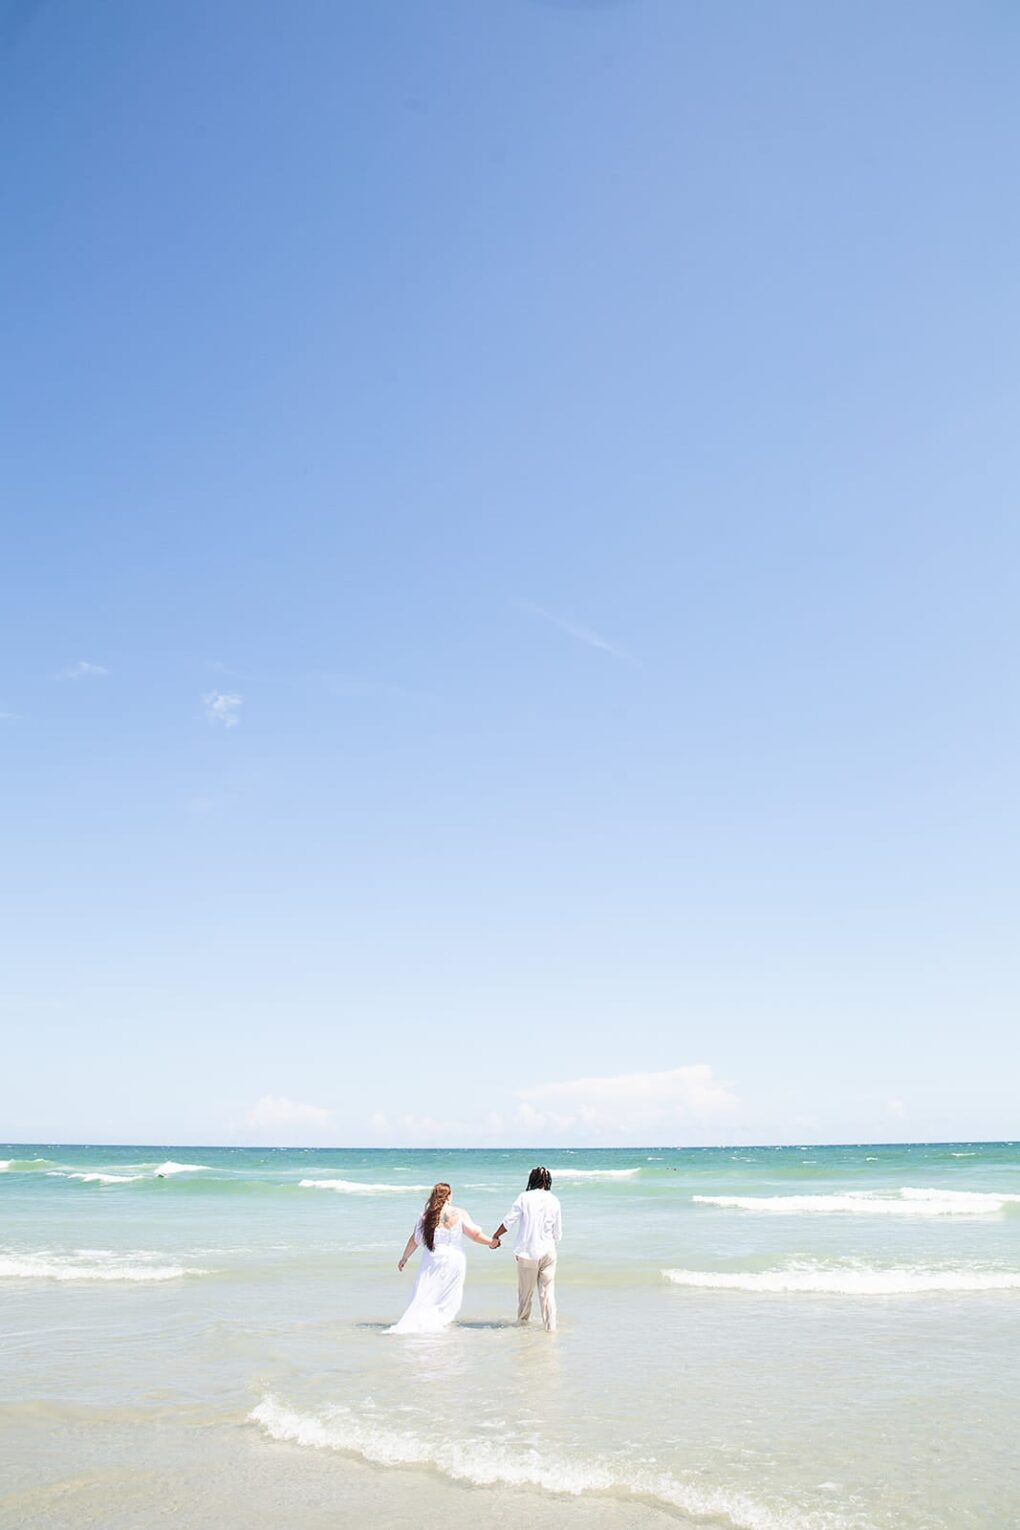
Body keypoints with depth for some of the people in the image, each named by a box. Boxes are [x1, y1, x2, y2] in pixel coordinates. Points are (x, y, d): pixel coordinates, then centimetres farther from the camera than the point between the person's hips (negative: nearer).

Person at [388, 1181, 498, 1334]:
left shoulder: (425, 1216, -1)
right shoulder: (459, 1214, -5)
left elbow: (415, 1240, 4)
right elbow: (475, 1235, 0)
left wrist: (404, 1258, 17)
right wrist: (491, 1242, 17)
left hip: (432, 1261, 1)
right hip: (454, 1261, -1)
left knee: (424, 1296, 5)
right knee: (449, 1298, 10)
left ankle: (412, 1324, -10)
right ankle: (440, 1324, 1)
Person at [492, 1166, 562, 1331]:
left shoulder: (524, 1197, -6)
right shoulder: (553, 1201, 1)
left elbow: (508, 1221, -6)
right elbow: (558, 1233, 7)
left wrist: (495, 1236, 9)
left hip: (527, 1252, -1)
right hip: (548, 1252, 1)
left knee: (525, 1291, 13)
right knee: (548, 1291, 5)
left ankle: (523, 1322, 26)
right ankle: (550, 1326, 3)